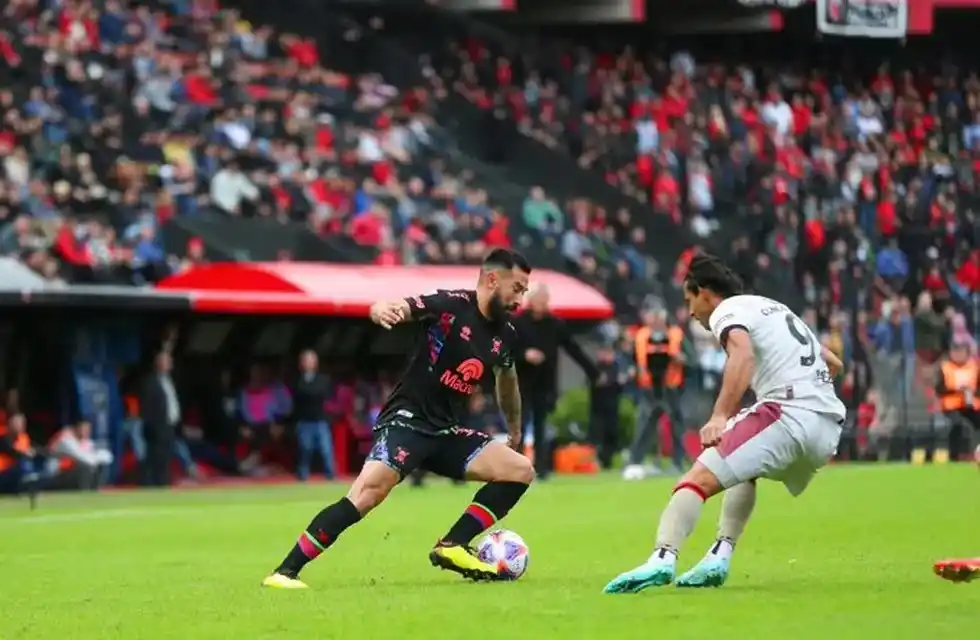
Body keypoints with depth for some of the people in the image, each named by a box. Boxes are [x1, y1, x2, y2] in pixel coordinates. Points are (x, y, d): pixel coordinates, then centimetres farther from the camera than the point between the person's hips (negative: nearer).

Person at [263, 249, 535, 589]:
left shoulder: (504, 335, 8)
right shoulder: (451, 305, -12)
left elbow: (507, 379, 29)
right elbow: (398, 307, -25)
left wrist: (514, 430, 41)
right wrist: (383, 309, -49)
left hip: (448, 432, 8)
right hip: (407, 420, -8)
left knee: (521, 471, -4)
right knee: (370, 490, -30)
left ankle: (452, 547, -5)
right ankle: (285, 571, -27)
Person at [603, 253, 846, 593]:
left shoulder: (727, 311, 4)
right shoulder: (778, 309, 30)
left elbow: (742, 353, -20)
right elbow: (834, 364, 37)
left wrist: (721, 416, -29)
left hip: (790, 413, -9)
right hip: (829, 429, 9)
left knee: (698, 479, -16)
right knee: (744, 467, 33)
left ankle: (663, 558, -38)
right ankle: (719, 557, 17)